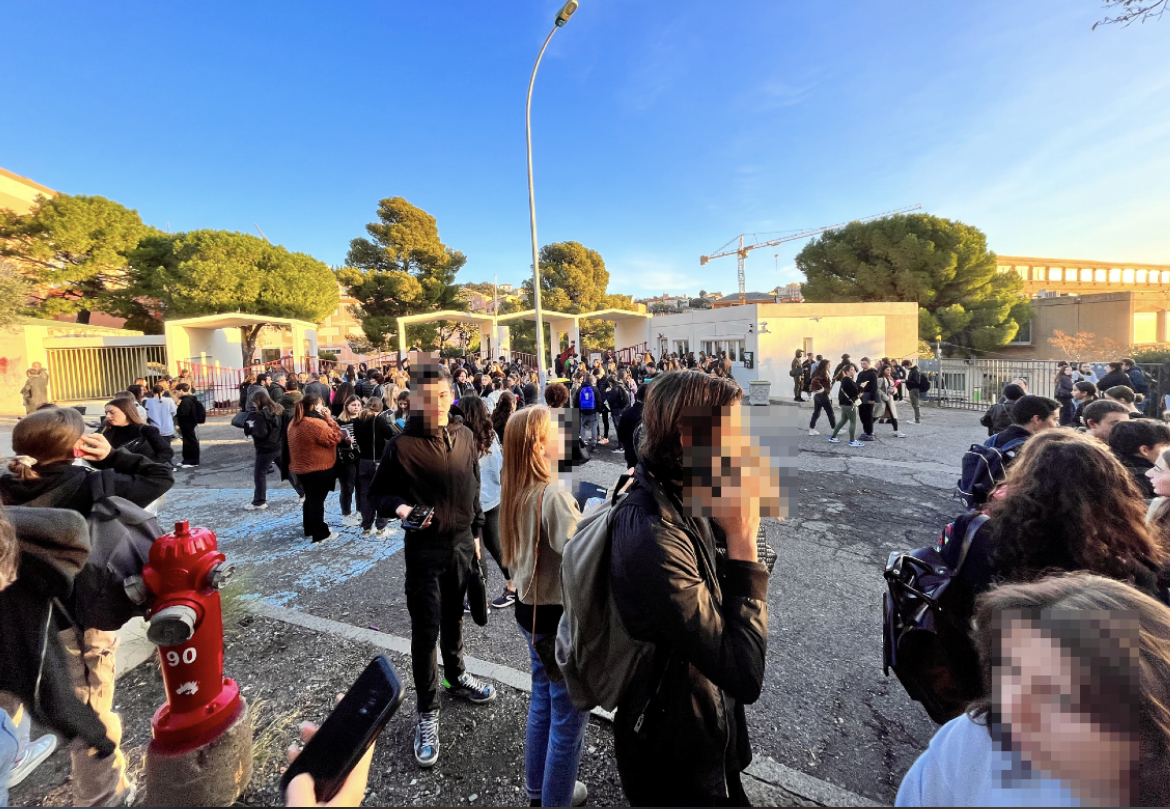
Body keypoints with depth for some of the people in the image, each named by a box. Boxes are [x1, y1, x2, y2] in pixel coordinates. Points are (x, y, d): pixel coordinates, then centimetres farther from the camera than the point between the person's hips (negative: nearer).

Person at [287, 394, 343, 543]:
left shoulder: (295, 422, 9)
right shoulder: (316, 423, -23)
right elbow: (334, 438, -21)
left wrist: (325, 419, 8)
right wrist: (329, 419, -15)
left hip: (302, 468, 10)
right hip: (319, 469, -10)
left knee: (310, 499, 20)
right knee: (317, 501, -1)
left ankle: (309, 529, 32)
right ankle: (321, 534, 7)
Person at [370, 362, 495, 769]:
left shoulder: (465, 437, 0)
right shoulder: (402, 445, -14)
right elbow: (379, 490, -4)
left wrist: (476, 533, 12)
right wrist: (401, 508, -24)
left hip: (462, 543, 4)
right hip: (425, 548, -4)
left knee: (454, 618, 22)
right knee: (426, 629, 7)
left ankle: (456, 676, 47)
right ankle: (427, 712, 27)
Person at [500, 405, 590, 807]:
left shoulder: (516, 492, -1)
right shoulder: (554, 495, -27)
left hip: (531, 610, 9)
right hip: (562, 617, -8)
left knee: (542, 703, 27)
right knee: (569, 716, 14)